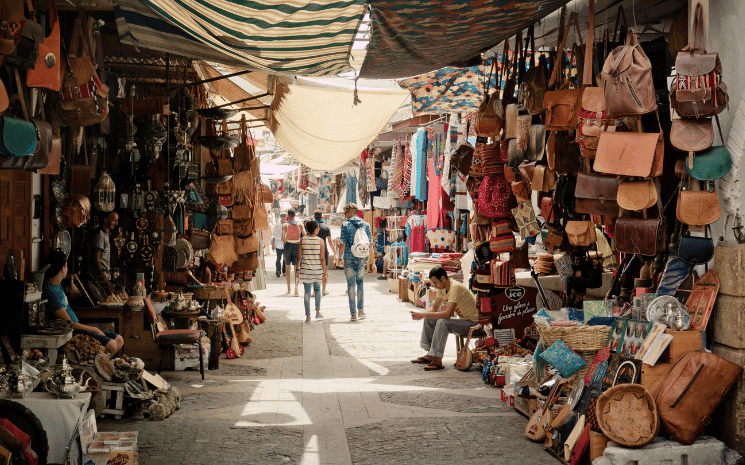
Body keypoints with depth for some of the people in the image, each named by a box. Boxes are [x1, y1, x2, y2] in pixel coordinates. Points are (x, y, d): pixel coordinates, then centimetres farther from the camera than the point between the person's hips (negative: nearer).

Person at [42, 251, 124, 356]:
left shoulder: (58, 284, 7)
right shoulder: (50, 292, -22)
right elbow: (69, 323, -20)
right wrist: (94, 330, -11)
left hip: (77, 326, 11)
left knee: (119, 340, 2)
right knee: (111, 345, -26)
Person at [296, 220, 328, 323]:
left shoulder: (303, 240, -3)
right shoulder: (320, 241, -7)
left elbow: (299, 257, 0)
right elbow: (322, 258, -7)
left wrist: (297, 269, 12)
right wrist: (325, 273, -2)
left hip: (305, 269, 0)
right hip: (317, 269, 0)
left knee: (307, 291, 7)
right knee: (317, 289, 22)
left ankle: (308, 316, 6)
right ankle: (318, 312, 20)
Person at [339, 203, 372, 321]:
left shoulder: (345, 225, -7)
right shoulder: (365, 225, 4)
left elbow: (343, 244, -9)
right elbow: (370, 243, 5)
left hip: (349, 258, -3)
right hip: (362, 258, 3)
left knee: (351, 285, 3)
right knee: (360, 283, 16)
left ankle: (354, 313, 2)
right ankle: (361, 310, 13)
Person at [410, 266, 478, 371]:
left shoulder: (455, 288, -26)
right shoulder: (442, 287, 2)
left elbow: (447, 314, -34)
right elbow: (435, 309, 10)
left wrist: (423, 315, -30)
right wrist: (420, 314, -11)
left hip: (472, 323, -10)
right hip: (462, 320, 10)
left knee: (442, 322, -31)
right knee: (429, 320, 4)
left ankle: (437, 360, -28)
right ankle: (430, 355, 6)